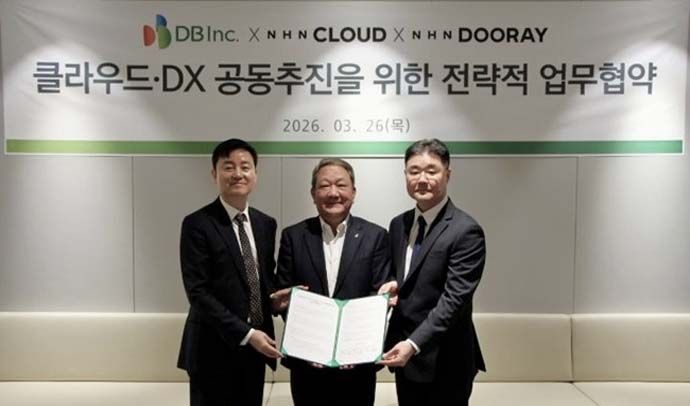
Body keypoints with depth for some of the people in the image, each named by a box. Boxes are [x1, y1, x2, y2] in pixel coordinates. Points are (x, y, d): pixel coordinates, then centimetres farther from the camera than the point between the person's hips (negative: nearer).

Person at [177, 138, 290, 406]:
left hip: (255, 348, 5)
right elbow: (198, 292, -16)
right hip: (215, 349, -5)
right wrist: (245, 333, -19)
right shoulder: (197, 224, -11)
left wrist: (274, 298, -6)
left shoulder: (266, 224, 7)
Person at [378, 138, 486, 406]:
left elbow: (454, 299, -20)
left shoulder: (465, 231, -15)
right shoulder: (399, 224, 7)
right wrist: (393, 285, -5)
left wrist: (414, 343, -27)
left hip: (444, 361, -6)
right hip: (405, 354, 6)